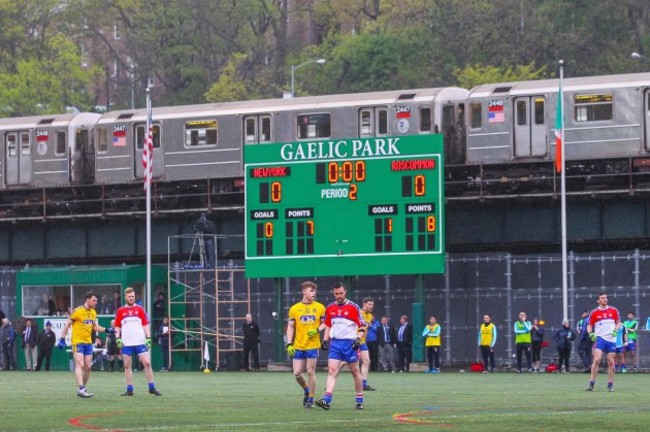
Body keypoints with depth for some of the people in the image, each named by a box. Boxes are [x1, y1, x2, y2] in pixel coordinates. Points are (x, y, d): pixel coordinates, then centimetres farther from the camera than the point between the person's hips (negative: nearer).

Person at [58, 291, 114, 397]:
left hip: (88, 342, 7)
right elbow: (67, 325, -7)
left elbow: (95, 327, 21)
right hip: (77, 342, -7)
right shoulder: (78, 311, -12)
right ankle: (81, 389, -23)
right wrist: (62, 339, -11)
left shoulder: (93, 312, 10)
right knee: (80, 365, -16)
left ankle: (83, 388, 16)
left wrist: (106, 330, 6)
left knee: (87, 367, 5)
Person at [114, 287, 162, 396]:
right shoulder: (120, 311, 6)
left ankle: (152, 388, 0)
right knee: (127, 366, 2)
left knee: (147, 363, -6)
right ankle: (129, 389, 8)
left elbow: (146, 325, 6)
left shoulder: (140, 309, 5)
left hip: (140, 342, -1)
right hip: (126, 344, 1)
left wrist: (148, 338, -2)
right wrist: (117, 339, 0)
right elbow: (117, 327, 12)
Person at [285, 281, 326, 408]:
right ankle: (306, 390, 27)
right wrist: (289, 344, -2)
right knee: (297, 373, -1)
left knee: (310, 371, -3)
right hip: (298, 346, 1)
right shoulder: (294, 309, 4)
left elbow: (324, 323, 8)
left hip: (313, 345, -1)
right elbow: (290, 327, 6)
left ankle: (311, 400, 8)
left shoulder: (319, 307, 3)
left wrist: (317, 330, -13)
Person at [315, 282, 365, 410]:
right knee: (331, 371, -11)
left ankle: (359, 401, 16)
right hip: (335, 343, 3)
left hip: (350, 343, -3)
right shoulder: (330, 308, 9)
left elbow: (361, 326, -1)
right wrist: (325, 340, 8)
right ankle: (327, 400, -21)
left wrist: (358, 338, -16)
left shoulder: (353, 307, -3)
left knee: (355, 372, 6)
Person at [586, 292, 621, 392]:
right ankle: (591, 383, -12)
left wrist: (616, 330, -7)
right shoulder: (594, 313, 2)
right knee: (596, 360, -16)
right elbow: (589, 325, 9)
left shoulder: (614, 311, 5)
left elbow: (618, 323, 13)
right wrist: (591, 333, -10)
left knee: (611, 362, 2)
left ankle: (610, 385, 12)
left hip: (611, 339, 2)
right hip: (600, 338, -2)